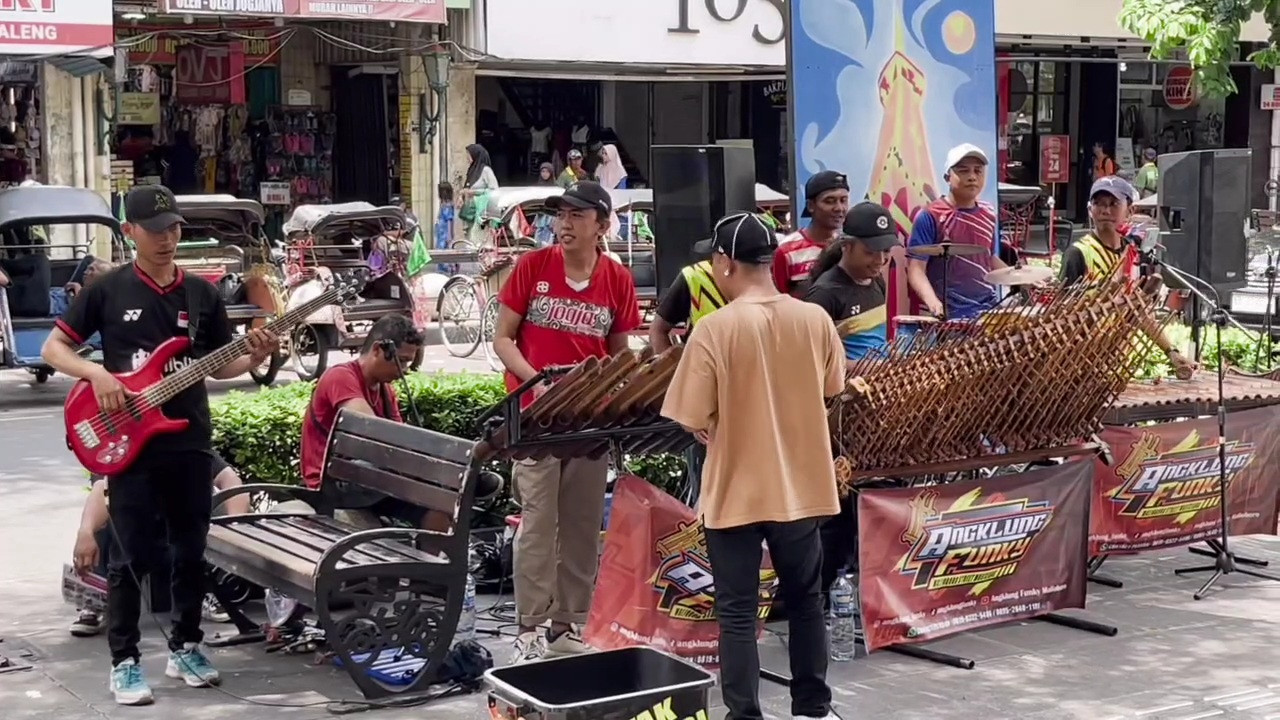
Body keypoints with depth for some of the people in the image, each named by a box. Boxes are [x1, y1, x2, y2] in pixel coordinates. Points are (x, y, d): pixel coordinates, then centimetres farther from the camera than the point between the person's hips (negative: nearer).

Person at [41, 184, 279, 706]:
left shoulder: (202, 294, 8)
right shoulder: (107, 290, -1)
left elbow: (219, 367, 11)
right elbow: (53, 348, 2)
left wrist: (255, 358, -9)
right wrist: (98, 374, -15)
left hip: (191, 443, 3)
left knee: (190, 552, 10)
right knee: (132, 557, -2)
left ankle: (184, 647, 25)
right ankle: (124, 662, 7)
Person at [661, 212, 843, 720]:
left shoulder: (715, 328, -18)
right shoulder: (816, 319, -5)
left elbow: (691, 420, -14)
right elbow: (832, 391, 10)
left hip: (736, 490, -4)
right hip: (800, 484, 4)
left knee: (737, 613, 7)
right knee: (805, 600, 20)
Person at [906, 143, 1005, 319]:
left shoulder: (988, 215, 11)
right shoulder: (930, 216, -8)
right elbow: (916, 268, -12)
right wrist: (933, 302, -27)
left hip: (989, 307, 6)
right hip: (949, 313, -6)